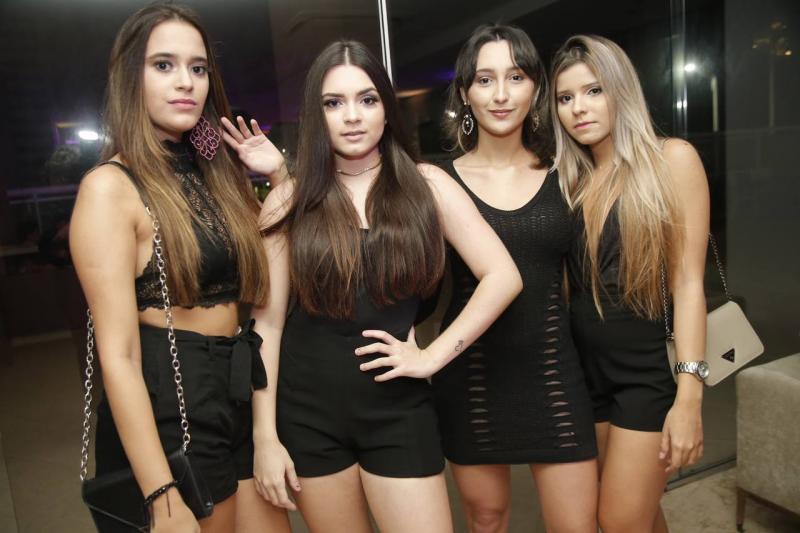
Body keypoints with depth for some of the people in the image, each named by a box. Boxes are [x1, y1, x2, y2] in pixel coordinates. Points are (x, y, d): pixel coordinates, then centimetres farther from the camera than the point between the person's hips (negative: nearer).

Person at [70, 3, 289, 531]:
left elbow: (263, 281, 11)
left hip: (241, 404, 7)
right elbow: (118, 355, -17)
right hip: (168, 417, -7)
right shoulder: (111, 186, -12)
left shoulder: (212, 174, 9)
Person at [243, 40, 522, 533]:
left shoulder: (426, 185, -1)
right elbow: (269, 320, -2)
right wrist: (265, 435, -3)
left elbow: (503, 277, -5)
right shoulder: (290, 201, -1)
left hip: (399, 410, 0)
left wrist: (434, 356, -10)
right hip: (307, 413, 1)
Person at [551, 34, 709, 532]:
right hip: (586, 369, 4)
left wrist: (689, 397, -14)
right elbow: (568, 281, 8)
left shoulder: (671, 158, -7)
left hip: (648, 372, -4)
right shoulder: (570, 177, 6)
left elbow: (688, 283, -10)